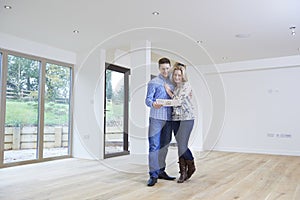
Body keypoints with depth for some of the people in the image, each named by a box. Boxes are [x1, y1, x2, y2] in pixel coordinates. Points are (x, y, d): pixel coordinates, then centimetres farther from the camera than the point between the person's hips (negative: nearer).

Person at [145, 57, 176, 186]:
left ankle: (161, 171, 22)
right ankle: (153, 175, -2)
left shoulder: (172, 83, 16)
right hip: (156, 118, -5)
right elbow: (148, 99, -8)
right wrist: (153, 104, -30)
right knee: (154, 146, -6)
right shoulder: (153, 82, 0)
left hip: (169, 118, 6)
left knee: (164, 146, 12)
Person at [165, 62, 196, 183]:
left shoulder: (186, 85, -5)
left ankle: (191, 166, 16)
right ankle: (183, 172, 16)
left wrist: (169, 91, -2)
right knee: (180, 146, 7)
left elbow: (178, 100, -13)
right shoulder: (174, 87, 15)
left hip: (186, 118, -6)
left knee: (182, 146, -10)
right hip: (175, 118, 7)